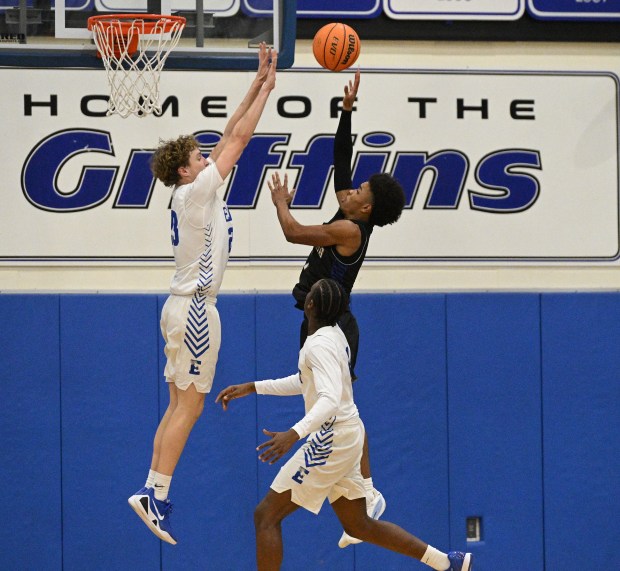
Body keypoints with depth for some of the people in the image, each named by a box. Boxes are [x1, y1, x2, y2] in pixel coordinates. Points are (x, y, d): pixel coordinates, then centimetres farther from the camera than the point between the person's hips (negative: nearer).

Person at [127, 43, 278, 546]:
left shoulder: (197, 192, 12)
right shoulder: (195, 192, -13)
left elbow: (231, 134, 15)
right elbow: (239, 137, -14)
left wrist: (260, 82, 12)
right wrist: (267, 87, -7)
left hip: (187, 306, 10)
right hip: (195, 308, -10)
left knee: (180, 406, 9)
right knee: (188, 405, -8)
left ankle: (153, 493, 7)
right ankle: (155, 494, -9)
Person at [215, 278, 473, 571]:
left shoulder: (320, 344, -18)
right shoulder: (333, 334, 10)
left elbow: (330, 399, -32)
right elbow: (305, 382, 25)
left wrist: (294, 433, -46)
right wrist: (253, 387, 22)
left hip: (332, 440, -10)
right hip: (345, 437, 10)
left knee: (266, 515, -6)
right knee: (359, 525, 18)